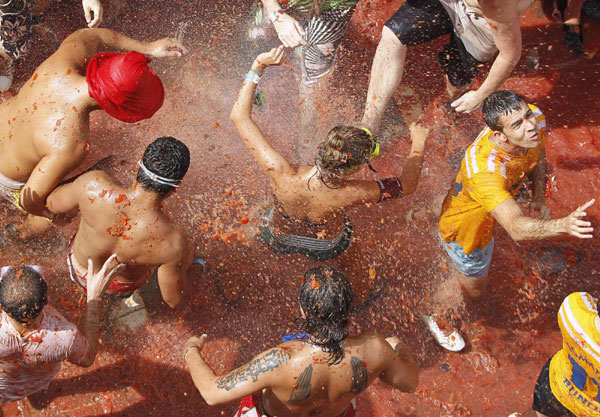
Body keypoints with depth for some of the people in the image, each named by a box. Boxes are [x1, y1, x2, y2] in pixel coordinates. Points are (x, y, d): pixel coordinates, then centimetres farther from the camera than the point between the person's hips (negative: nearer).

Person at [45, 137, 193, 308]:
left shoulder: (93, 185, -39)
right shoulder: (173, 244, -43)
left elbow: (53, 204, -15)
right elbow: (173, 299, -24)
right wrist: (184, 264, -5)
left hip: (79, 270, 1)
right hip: (123, 287, -1)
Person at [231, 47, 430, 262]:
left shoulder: (282, 175, -43)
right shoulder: (352, 194, -42)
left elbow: (239, 115, -32)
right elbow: (408, 185, -22)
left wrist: (258, 65, -27)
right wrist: (418, 142, -7)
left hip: (276, 241, 0)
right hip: (325, 250, 0)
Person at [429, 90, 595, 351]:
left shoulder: (536, 119, -28)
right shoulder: (485, 171, -52)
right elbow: (516, 227, -60)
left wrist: (539, 196, -15)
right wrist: (564, 225, -76)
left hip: (486, 211, 7)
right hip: (463, 225, -6)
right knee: (473, 286, 21)